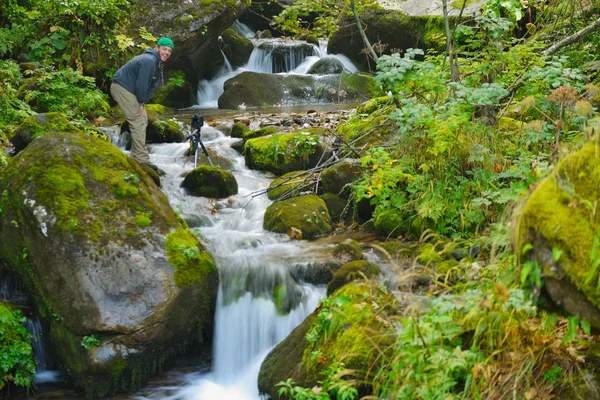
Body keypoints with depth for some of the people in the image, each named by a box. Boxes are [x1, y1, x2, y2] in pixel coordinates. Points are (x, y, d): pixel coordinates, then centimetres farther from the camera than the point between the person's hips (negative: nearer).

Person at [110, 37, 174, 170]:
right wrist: (141, 102, -11)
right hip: (122, 88, -11)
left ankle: (136, 155, 17)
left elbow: (152, 85, 14)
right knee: (138, 122, -14)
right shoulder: (149, 61, -21)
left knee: (143, 120, 14)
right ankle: (142, 159, -16)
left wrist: (143, 101, 4)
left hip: (128, 89, 11)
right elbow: (141, 84, -22)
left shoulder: (158, 64, 12)